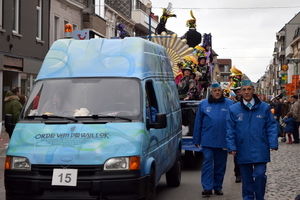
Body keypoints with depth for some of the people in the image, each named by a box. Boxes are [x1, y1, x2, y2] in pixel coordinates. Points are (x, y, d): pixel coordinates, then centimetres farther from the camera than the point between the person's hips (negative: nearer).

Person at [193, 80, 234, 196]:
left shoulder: (229, 104, 4)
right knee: (208, 162, -6)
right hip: (207, 140, 0)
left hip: (223, 141, 1)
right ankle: (207, 188, -6)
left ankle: (218, 187, 19)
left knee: (220, 165, 8)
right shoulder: (203, 104, 7)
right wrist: (196, 139, 4)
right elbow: (198, 123, 8)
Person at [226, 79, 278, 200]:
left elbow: (271, 126, 2)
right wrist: (231, 147, -4)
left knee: (260, 174, -5)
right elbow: (230, 130, 3)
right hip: (243, 152, 1)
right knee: (246, 177, 10)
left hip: (260, 150, -1)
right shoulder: (234, 109, 3)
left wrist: (273, 143, -7)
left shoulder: (264, 107, 2)